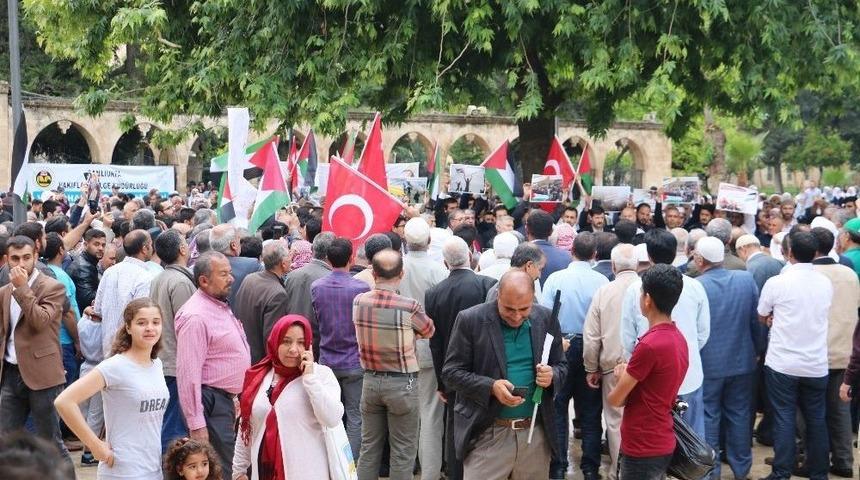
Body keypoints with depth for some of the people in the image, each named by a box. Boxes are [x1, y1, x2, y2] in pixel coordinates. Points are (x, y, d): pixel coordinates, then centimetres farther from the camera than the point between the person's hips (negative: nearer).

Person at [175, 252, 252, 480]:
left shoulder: (220, 306, 13)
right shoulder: (196, 316, -18)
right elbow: (189, 373, -22)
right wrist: (196, 425, -23)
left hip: (226, 400, 10)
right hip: (211, 401, -10)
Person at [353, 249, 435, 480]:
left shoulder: (358, 302, -7)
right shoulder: (409, 306, -18)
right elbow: (428, 331, 2)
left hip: (370, 380, 4)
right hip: (402, 383, -4)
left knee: (369, 448, 14)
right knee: (403, 452, 6)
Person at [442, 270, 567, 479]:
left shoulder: (546, 319, 3)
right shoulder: (470, 320, -8)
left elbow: (561, 366, 13)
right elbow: (450, 372, -6)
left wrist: (551, 374, -11)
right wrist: (491, 386, -21)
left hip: (536, 432, 3)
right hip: (488, 433, -3)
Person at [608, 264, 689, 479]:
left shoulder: (649, 345, -23)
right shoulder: (679, 338, 6)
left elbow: (615, 399, -13)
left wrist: (622, 376, 7)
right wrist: (628, 376, -1)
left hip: (643, 449, -9)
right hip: (662, 444, 9)